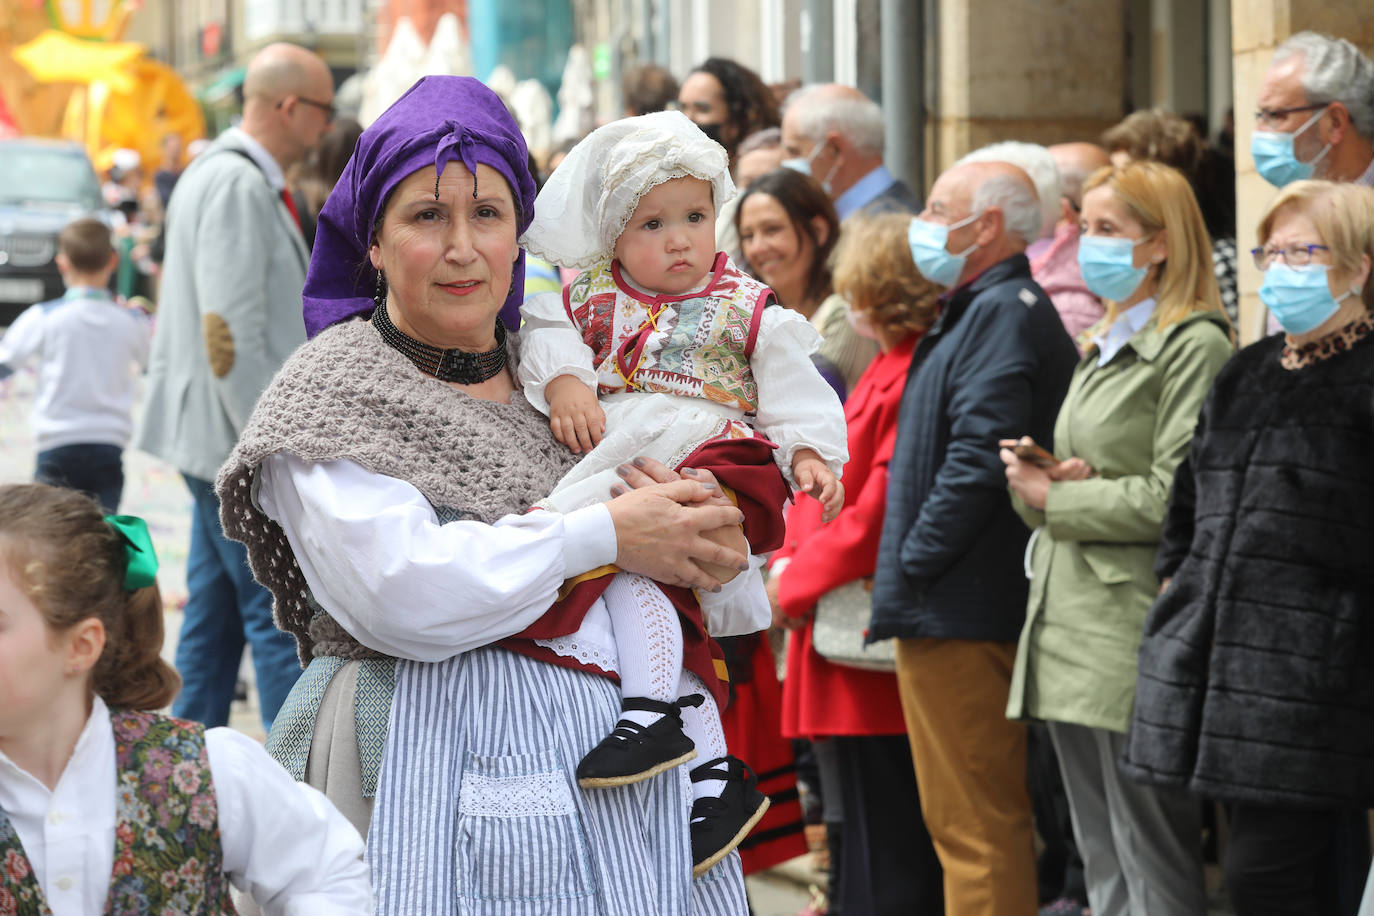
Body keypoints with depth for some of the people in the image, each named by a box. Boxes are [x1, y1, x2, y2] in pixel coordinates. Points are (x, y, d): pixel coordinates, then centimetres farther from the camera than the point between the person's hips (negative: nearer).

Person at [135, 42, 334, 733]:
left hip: (221, 441, 10)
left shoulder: (219, 174, 17)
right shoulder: (238, 185, -16)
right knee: (281, 616, -6)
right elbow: (232, 332, -22)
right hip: (237, 442, -10)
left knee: (215, 611, 13)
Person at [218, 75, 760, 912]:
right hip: (433, 766, -5)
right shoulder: (328, 396, -1)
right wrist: (604, 536, -9)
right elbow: (400, 595, -17)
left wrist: (708, 551, -8)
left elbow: (742, 602, 18)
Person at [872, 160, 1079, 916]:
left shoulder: (1003, 314, -13)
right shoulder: (983, 311, 21)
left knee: (972, 822, -7)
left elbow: (978, 459, -22)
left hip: (959, 611, -11)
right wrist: (900, 581, 17)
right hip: (956, 608, 11)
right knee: (974, 817, 16)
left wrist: (906, 569, -15)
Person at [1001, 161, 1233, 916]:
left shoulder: (1195, 345, -9)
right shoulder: (1101, 347, 19)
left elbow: (1172, 499, -17)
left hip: (1134, 631, -9)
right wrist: (1039, 479, -1)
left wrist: (1053, 495, -8)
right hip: (1069, 626, 9)